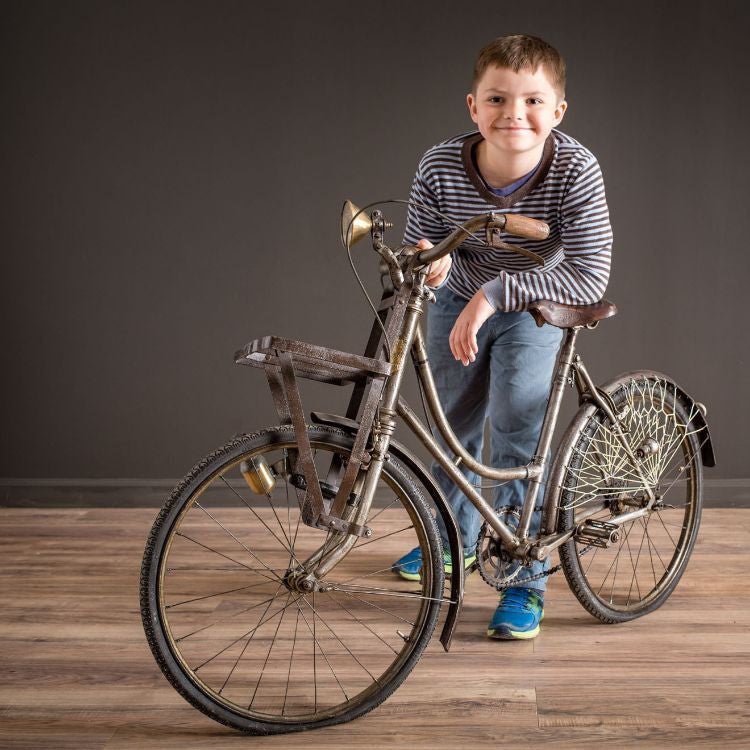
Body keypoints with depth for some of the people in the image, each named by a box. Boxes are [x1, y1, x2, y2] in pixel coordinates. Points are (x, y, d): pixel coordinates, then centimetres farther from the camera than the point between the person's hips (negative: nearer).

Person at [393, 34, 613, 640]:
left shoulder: (575, 170, -32)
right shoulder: (441, 166, -27)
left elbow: (590, 278, -37)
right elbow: (417, 247, -14)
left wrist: (495, 292, -44)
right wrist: (432, 263, -38)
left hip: (532, 310, -3)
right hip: (458, 302, 3)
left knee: (515, 437, -15)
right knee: (451, 426, 16)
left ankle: (527, 581, 1)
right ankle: (454, 539, 42)